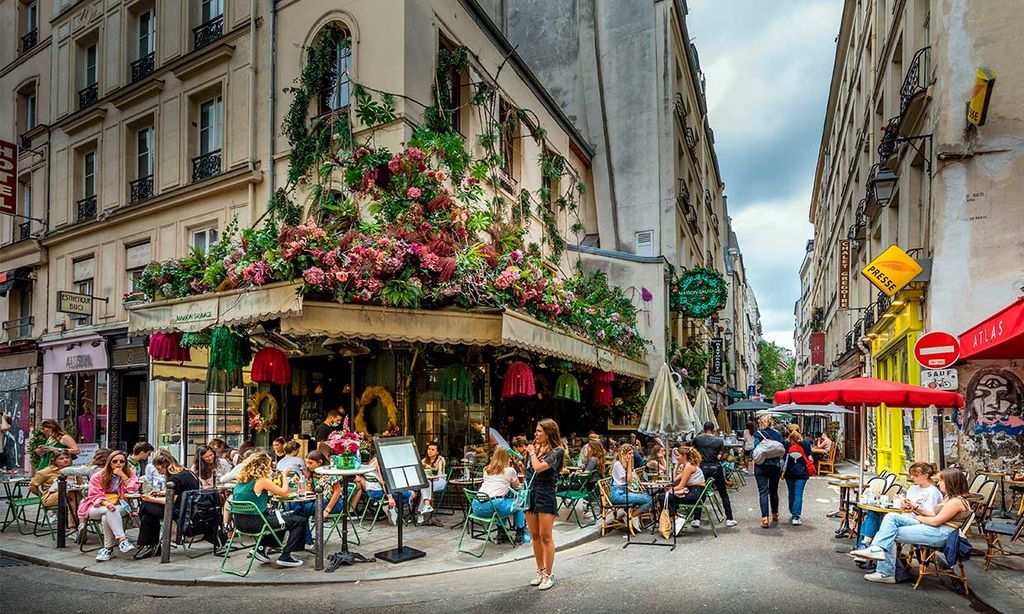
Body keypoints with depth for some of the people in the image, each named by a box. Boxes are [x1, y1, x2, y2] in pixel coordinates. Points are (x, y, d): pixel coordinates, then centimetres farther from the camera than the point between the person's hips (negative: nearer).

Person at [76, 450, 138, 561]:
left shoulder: (130, 474, 10)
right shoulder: (98, 476, 7)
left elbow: (134, 489, -6)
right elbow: (95, 495, -4)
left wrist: (122, 475, -10)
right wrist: (105, 503, -25)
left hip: (120, 507, 1)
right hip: (96, 508, -1)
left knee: (106, 517, -34)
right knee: (110, 510, -36)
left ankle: (108, 548, -27)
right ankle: (122, 539, -45)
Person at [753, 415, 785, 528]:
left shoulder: (758, 434, -5)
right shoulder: (777, 433, 5)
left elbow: (756, 449, -15)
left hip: (762, 466, -4)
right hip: (776, 465, 4)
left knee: (763, 492, -3)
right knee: (774, 491, 19)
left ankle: (765, 518, -13)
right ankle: (775, 515, 34)